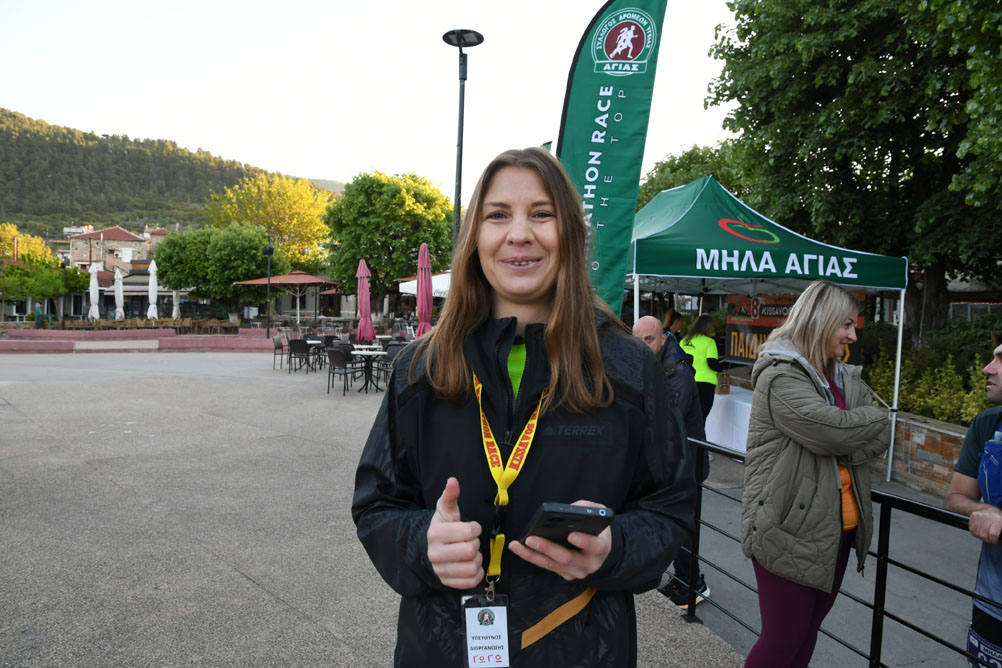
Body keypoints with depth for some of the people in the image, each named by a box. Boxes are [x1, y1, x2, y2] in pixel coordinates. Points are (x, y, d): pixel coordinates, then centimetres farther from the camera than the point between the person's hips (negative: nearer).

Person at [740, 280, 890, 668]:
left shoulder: (846, 378, 11)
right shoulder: (780, 377, -16)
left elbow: (881, 437, 1)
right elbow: (835, 430, -25)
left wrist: (836, 447, -15)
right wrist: (867, 418, -5)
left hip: (837, 528, 8)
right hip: (790, 531, -8)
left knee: (810, 626, 19)